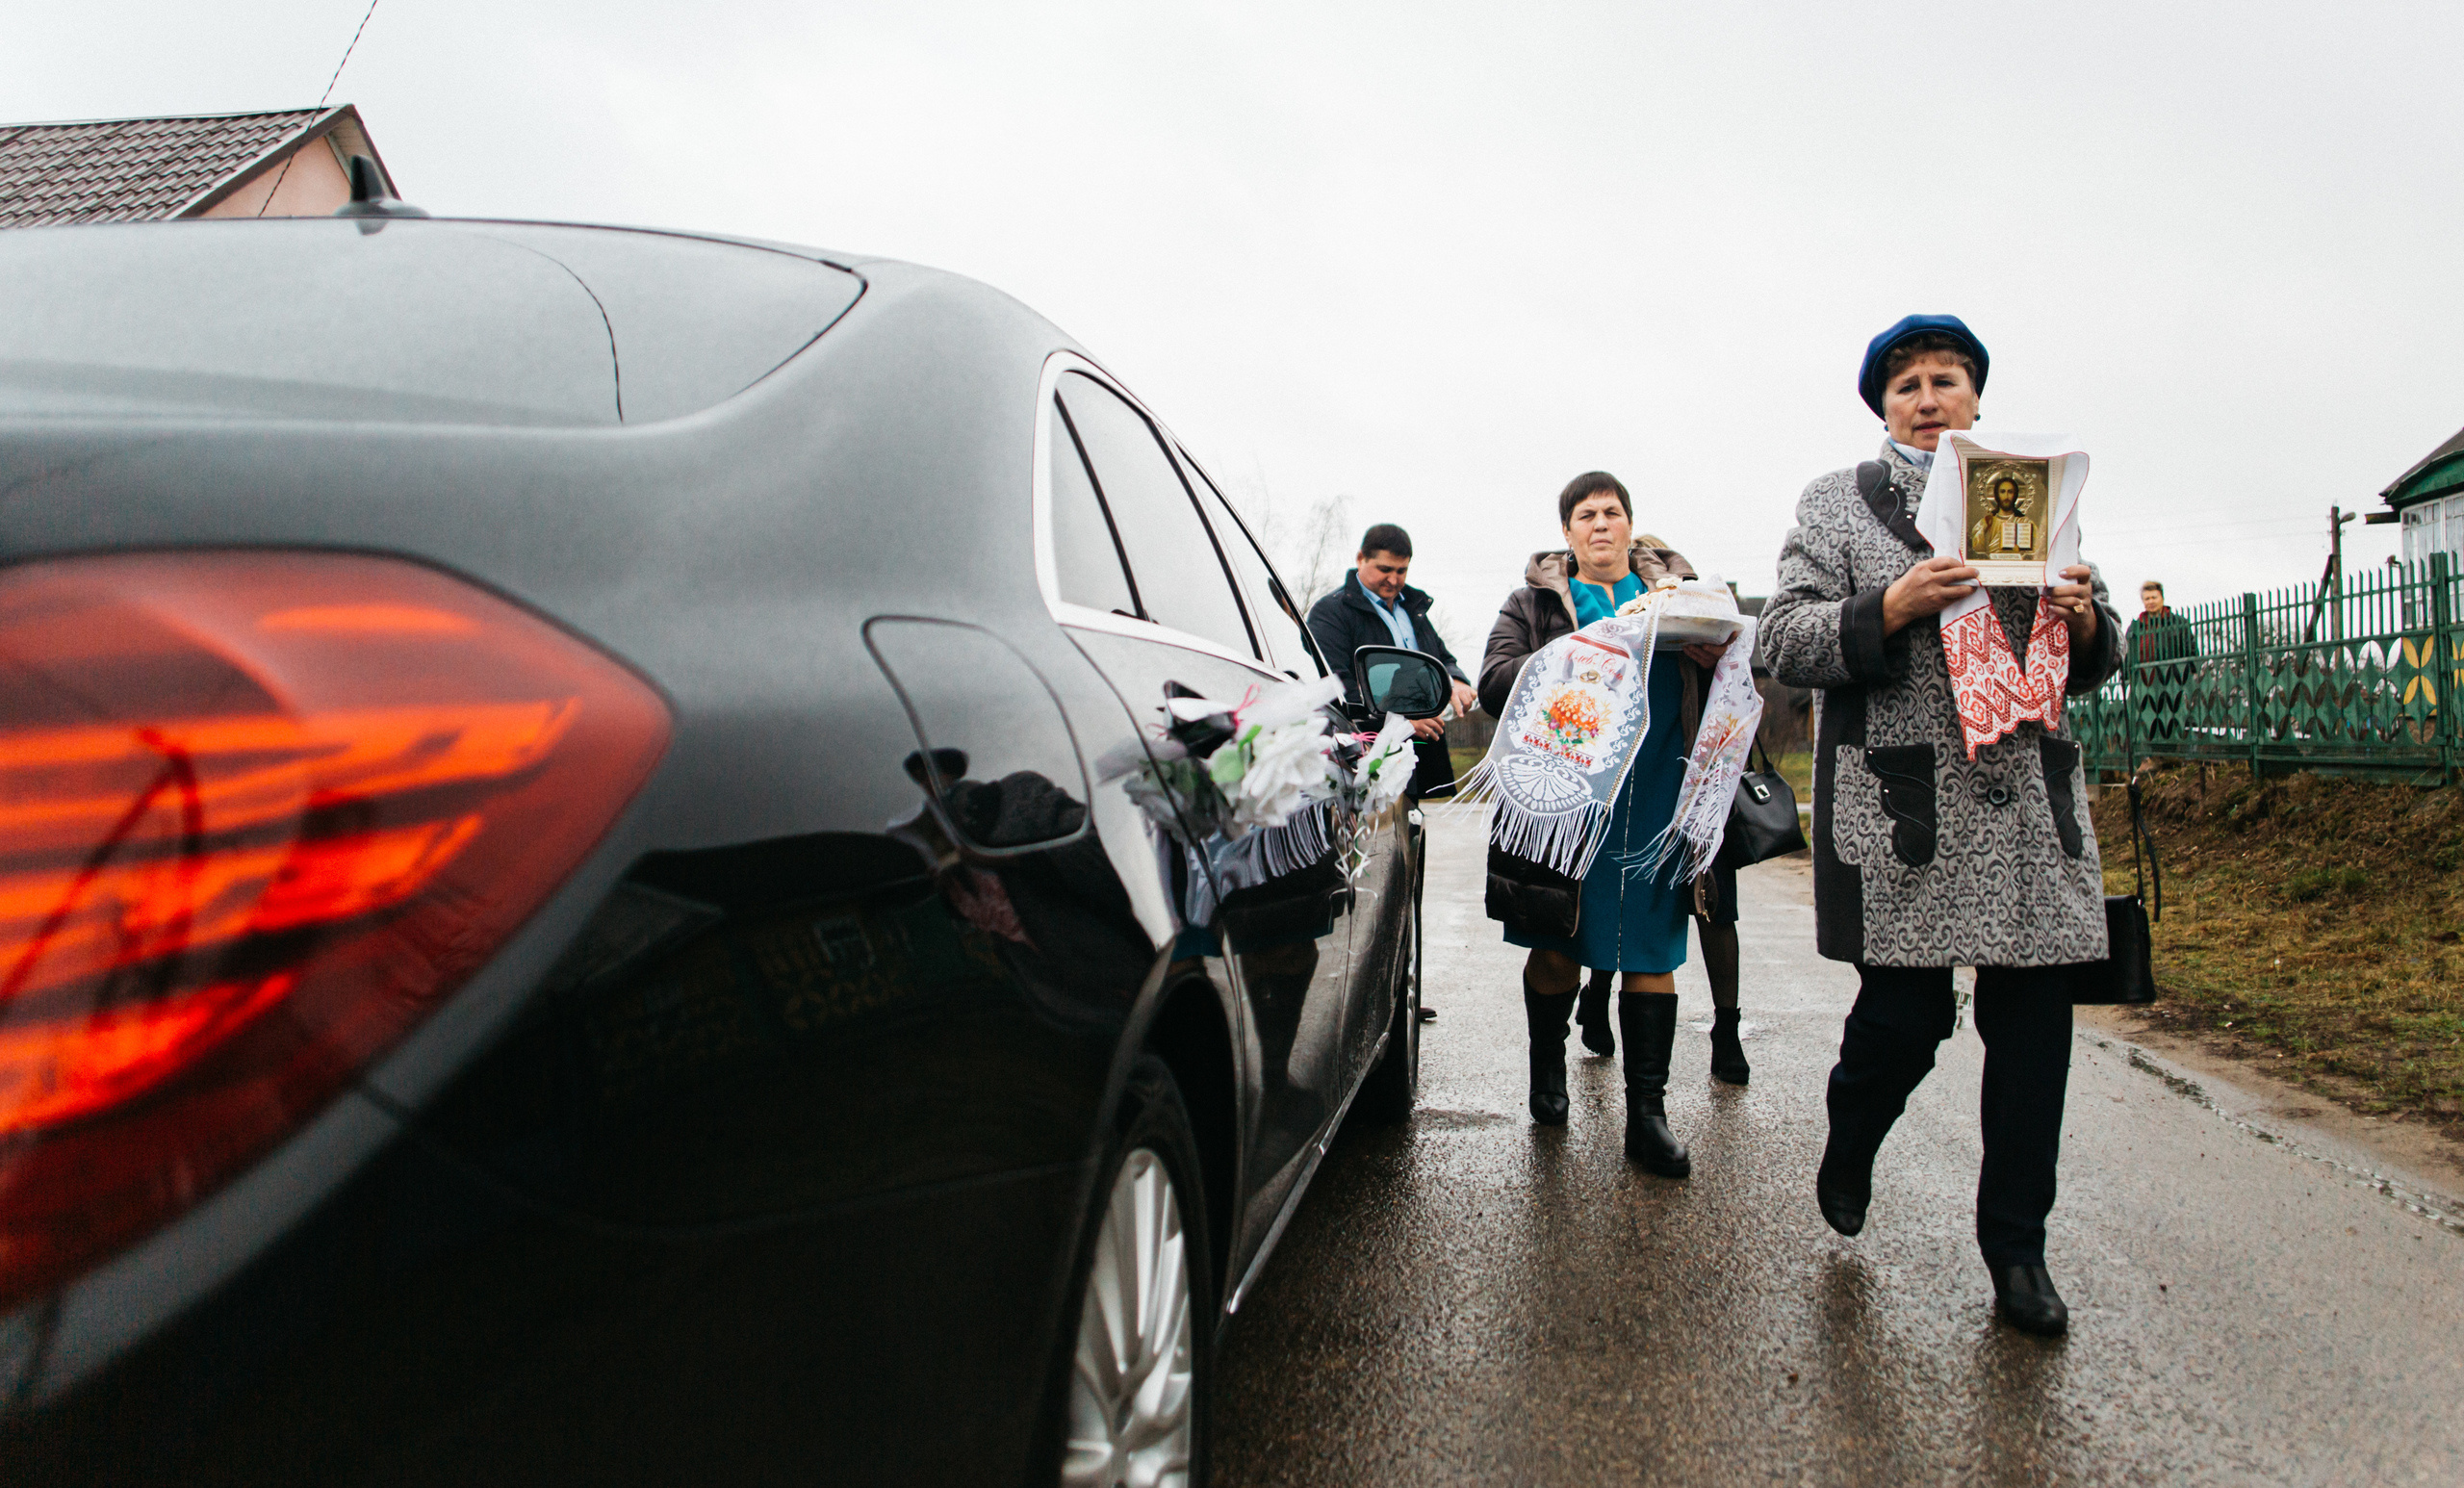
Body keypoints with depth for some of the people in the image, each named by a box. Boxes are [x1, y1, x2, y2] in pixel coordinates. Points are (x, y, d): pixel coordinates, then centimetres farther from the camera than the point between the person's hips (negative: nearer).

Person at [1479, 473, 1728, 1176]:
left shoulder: (1677, 588, 16)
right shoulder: (1534, 602, 11)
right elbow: (1494, 681, -1)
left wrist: (1716, 657, -9)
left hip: (1655, 800, 1)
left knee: (1651, 949, 2)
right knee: (1555, 945, 6)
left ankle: (1647, 1111, 9)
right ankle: (1548, 1068, 30)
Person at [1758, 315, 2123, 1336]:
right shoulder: (1838, 502, 8)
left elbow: (2097, 656, 22)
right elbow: (1784, 642, -1)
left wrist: (2083, 620, -1)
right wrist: (1891, 608, -16)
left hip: (2032, 802, 4)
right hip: (1900, 802, -3)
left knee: (2033, 1022, 2)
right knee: (1904, 1015, -4)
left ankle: (2016, 1246, 18)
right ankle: (1848, 1148, 29)